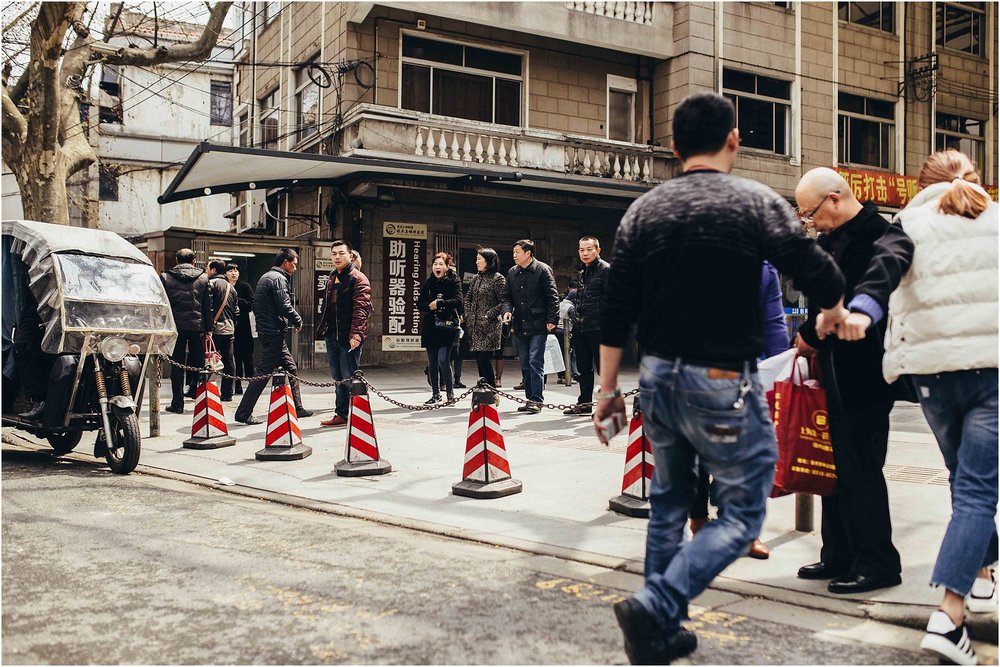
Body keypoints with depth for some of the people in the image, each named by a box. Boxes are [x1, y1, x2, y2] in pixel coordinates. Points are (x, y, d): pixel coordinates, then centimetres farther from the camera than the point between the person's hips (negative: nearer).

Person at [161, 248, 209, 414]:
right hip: (197, 325, 0)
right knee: (197, 361, 15)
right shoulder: (203, 277, 3)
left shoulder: (165, 277, 0)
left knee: (177, 365, 4)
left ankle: (177, 403, 5)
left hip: (176, 325, 0)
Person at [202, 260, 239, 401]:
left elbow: (208, 307, -15)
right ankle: (227, 393, 11)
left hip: (216, 329, -6)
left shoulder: (211, 283, -5)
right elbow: (236, 310, 17)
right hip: (229, 328, 6)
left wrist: (209, 328, -17)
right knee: (228, 361, 7)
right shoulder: (230, 286, 16)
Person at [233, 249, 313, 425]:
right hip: (274, 332, -11)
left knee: (291, 368, 16)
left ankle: (297, 408, 23)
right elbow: (284, 306, -21)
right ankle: (243, 413, -3)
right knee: (264, 372, -7)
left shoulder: (265, 277, 19)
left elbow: (256, 305, 20)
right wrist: (298, 320, -3)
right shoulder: (278, 278, -12)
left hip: (265, 330, 11)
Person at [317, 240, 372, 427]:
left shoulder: (358, 279, -9)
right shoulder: (331, 279, 18)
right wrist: (322, 330, 19)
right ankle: (341, 414, 21)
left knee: (349, 377, -5)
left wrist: (356, 334, -26)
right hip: (332, 336, 8)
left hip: (349, 337, -8)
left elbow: (361, 309, -18)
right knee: (338, 377, 13)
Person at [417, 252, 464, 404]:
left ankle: (450, 391, 2)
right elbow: (419, 303, 9)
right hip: (430, 326, 5)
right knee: (432, 362, 8)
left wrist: (439, 303, -19)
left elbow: (458, 301, -14)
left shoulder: (454, 281, -1)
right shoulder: (428, 282, 11)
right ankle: (436, 394, 19)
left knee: (443, 359, -14)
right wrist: (429, 306, -11)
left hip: (447, 325, -5)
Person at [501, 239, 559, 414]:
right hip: (520, 326, 6)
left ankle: (536, 401, -7)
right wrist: (507, 310, -3)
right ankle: (530, 399, 17)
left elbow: (553, 297, -6)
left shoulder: (542, 270, -4)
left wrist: (552, 320, -12)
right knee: (525, 365, 10)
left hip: (538, 326, -6)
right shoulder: (512, 273, 12)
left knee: (535, 362, -10)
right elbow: (508, 296, 18)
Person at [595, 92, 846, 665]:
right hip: (723, 385, -5)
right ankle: (657, 606, -7)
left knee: (668, 506, 19)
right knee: (742, 514, 8)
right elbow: (820, 275, -11)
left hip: (659, 378, 6)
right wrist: (836, 310, 13)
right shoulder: (757, 202, -8)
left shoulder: (644, 210, 4)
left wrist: (609, 388, 10)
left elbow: (616, 312, 3)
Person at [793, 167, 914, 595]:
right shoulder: (832, 241, 15)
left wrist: (864, 308, -54)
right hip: (836, 375, 9)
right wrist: (808, 336, 15)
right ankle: (839, 556, 25)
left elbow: (890, 264, -37)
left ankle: (878, 564, 11)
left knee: (861, 469, -3)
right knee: (836, 467, 14)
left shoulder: (879, 234, -14)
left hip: (865, 375, -9)